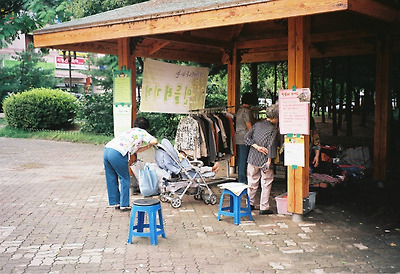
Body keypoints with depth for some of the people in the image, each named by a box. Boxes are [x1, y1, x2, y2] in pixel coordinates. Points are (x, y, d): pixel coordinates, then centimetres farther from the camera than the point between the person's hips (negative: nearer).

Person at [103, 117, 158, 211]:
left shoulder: (130, 131, 34)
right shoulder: (142, 132, 13)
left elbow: (134, 150, 34)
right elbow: (155, 141, -2)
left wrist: (147, 146, 36)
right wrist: (150, 144, 20)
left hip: (107, 149, 8)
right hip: (117, 154, -7)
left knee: (111, 179, 17)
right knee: (125, 179, 7)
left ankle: (115, 203, 27)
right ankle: (124, 205, 10)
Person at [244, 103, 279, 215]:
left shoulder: (257, 124, 4)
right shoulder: (273, 129, -11)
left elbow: (247, 137, -4)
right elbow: (271, 146, -17)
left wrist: (257, 146, -8)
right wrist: (269, 162, -17)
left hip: (253, 158, 5)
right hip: (265, 160, -5)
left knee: (252, 182, 16)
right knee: (266, 184, 6)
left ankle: (250, 204, 25)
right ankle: (264, 208, 9)